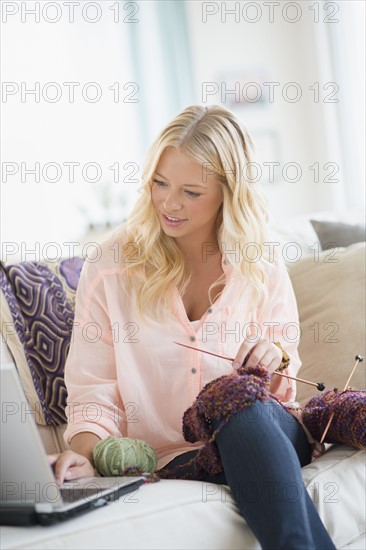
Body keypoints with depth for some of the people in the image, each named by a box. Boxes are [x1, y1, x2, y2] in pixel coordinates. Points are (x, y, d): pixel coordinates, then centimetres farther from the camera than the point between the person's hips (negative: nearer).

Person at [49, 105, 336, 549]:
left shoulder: (261, 263, 8)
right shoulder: (111, 265, 2)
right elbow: (93, 386, 1)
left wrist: (275, 356, -8)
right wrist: (84, 452, -18)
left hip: (262, 431, 2)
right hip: (175, 458, -2)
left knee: (244, 404, -36)